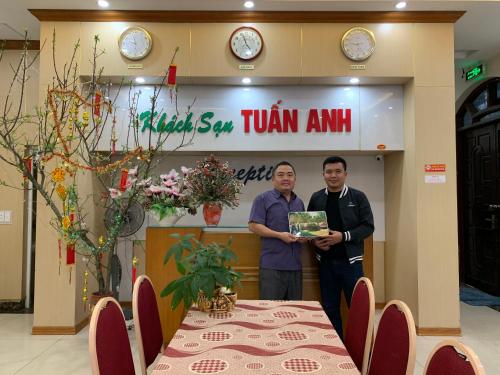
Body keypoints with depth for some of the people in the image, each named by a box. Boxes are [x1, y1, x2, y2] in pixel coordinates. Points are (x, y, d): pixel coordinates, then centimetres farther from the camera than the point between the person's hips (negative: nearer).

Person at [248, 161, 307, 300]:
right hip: (272, 265, -5)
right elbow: (253, 226, -8)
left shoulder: (299, 202, 18)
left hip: (295, 265, 6)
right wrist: (280, 235, -16)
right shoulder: (263, 199, -1)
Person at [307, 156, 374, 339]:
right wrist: (314, 241, -9)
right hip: (326, 262, 3)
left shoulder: (358, 197, -1)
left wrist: (343, 236, -18)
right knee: (330, 308, 12)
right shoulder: (316, 198, 7)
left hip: (350, 261, -3)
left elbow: (368, 226, -5)